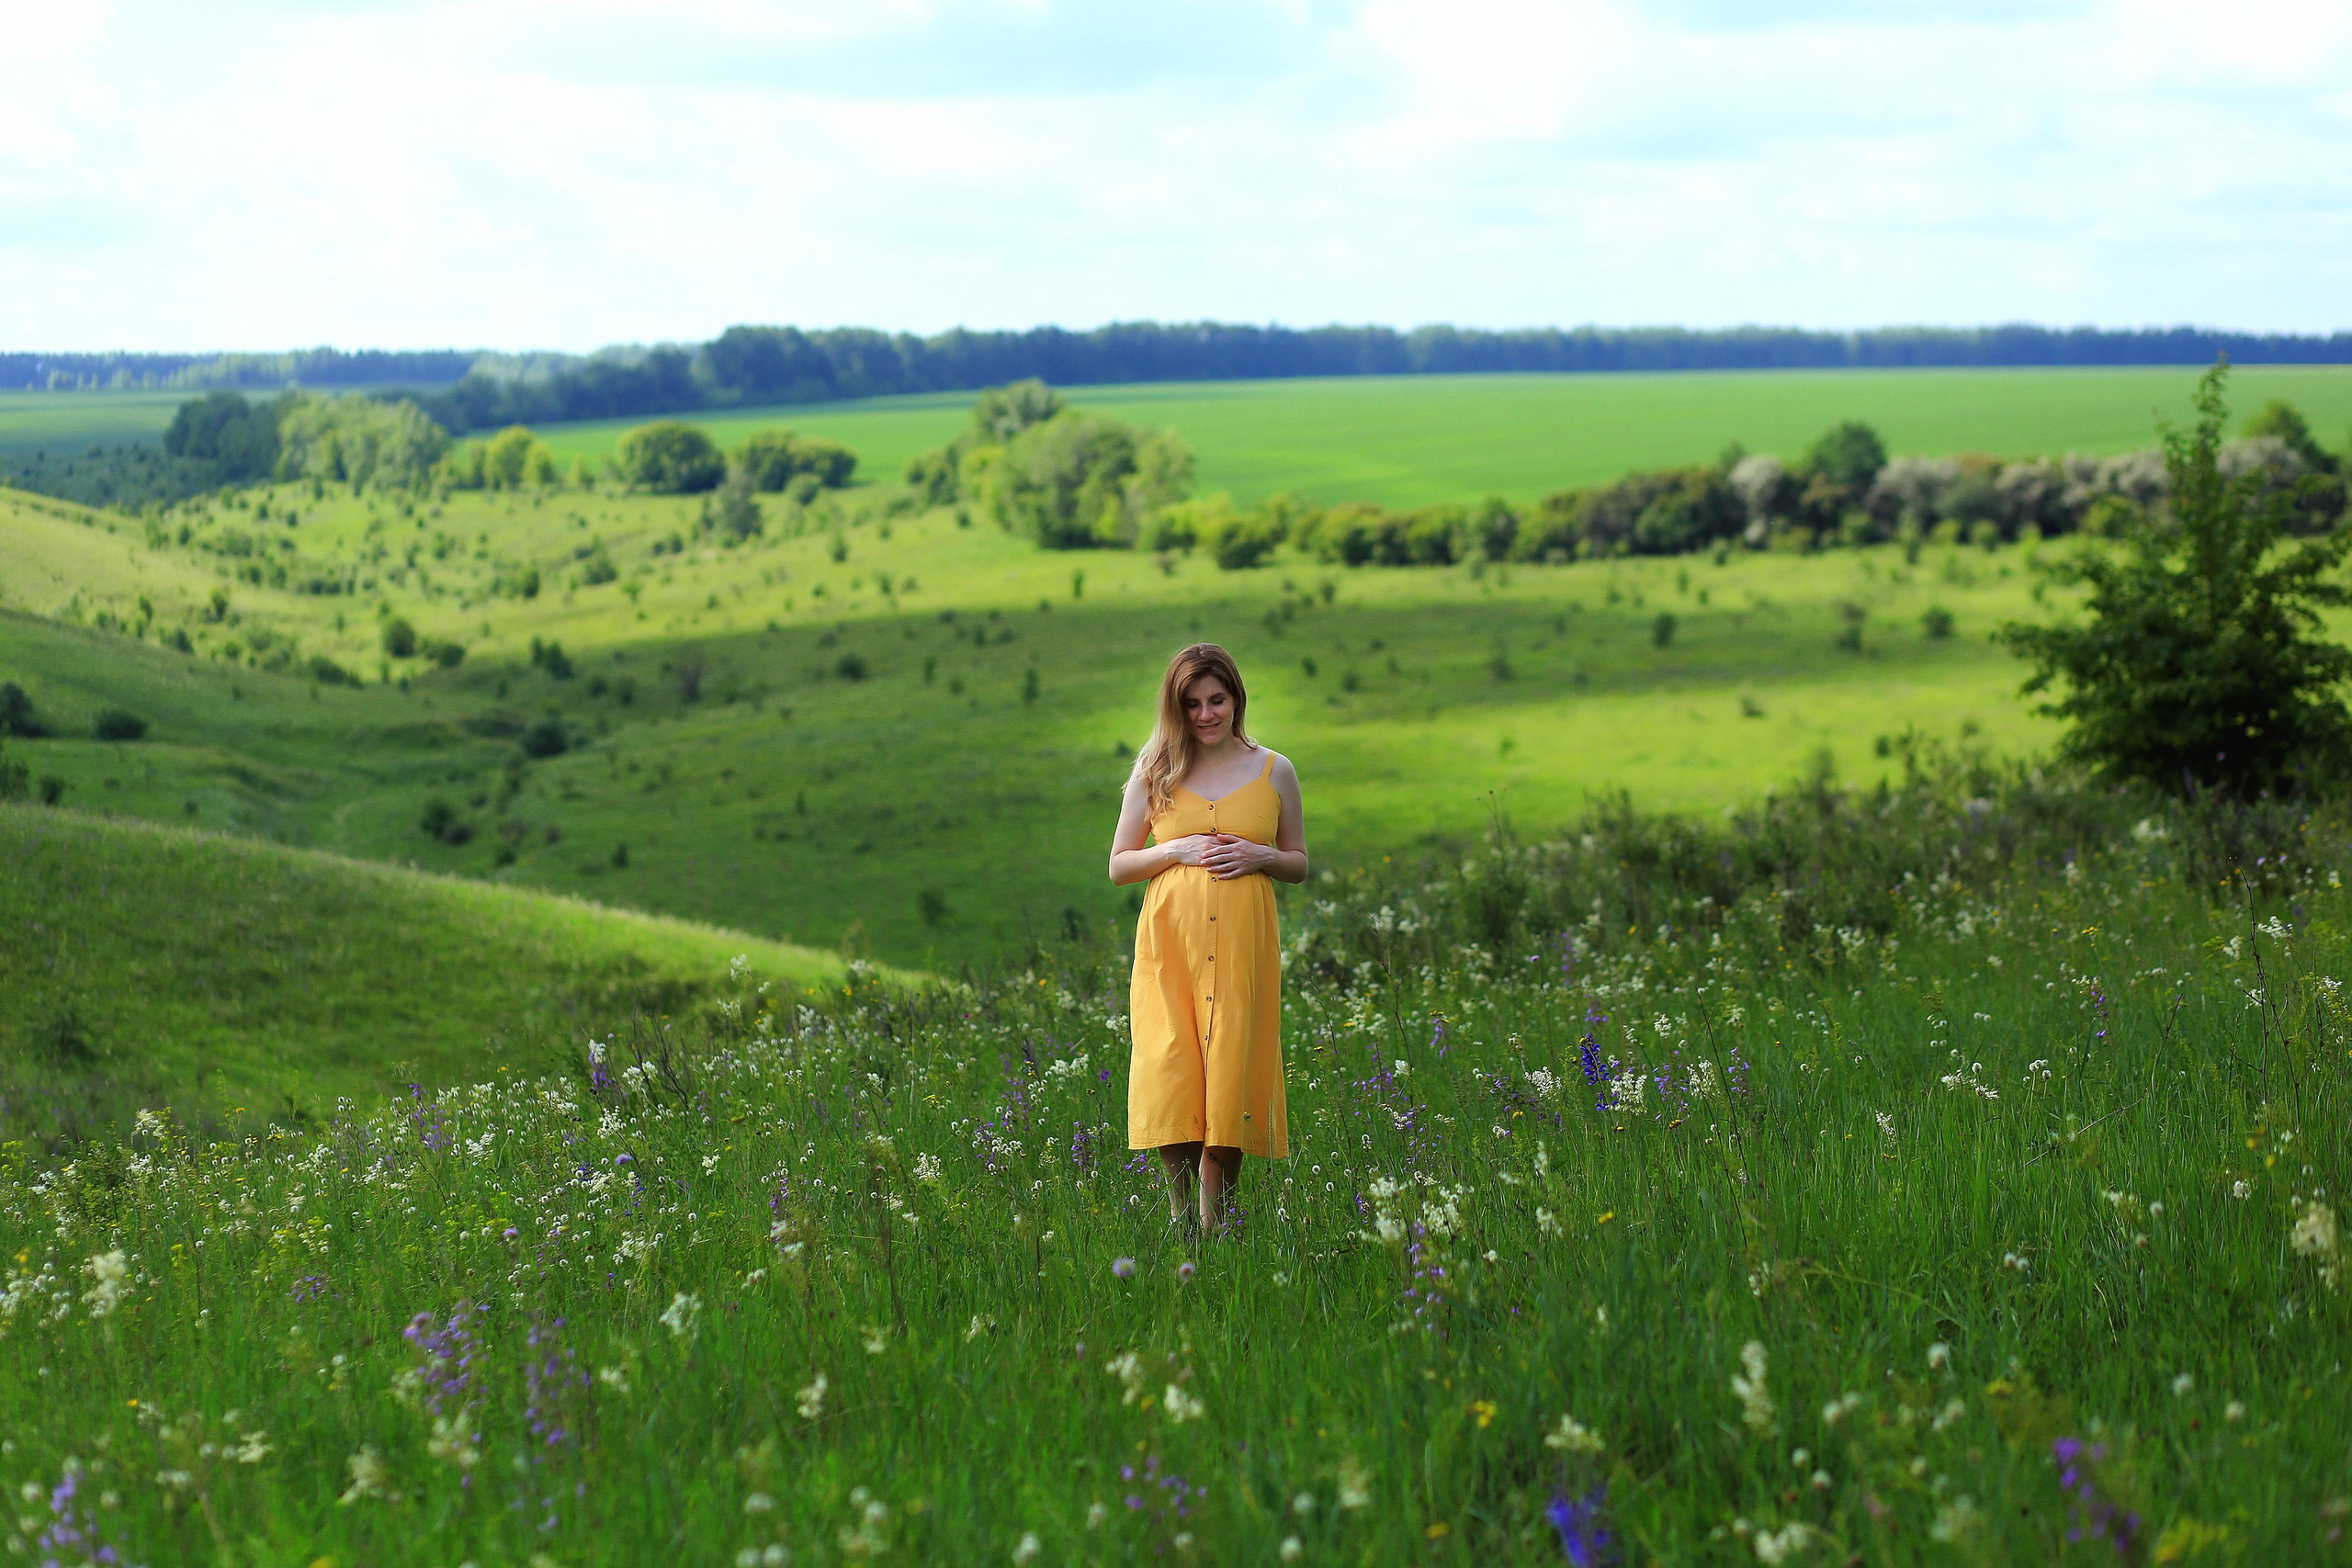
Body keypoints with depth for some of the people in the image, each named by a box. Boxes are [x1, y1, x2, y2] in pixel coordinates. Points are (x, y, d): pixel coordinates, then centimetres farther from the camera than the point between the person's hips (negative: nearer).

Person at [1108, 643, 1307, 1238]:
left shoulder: (1273, 770, 9)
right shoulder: (1155, 773, 8)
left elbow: (1299, 864, 16)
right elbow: (1119, 866, 10)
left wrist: (1260, 855, -5)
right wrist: (1176, 851, -7)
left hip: (1243, 946, 0)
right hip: (1170, 943, 0)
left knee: (1230, 1076, -3)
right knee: (1167, 1074, -11)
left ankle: (1214, 1225, 7)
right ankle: (1179, 1212, 5)